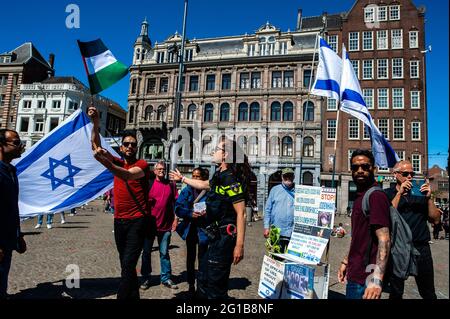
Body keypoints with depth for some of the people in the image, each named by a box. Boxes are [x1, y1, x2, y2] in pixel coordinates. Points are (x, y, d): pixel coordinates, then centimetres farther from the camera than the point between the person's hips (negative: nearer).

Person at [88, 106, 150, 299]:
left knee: (128, 265, -11)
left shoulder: (142, 165, -7)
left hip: (137, 221, -6)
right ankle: (134, 296, 31)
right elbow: (96, 146, 3)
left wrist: (105, 162, -42)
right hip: (119, 221, 6)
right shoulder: (117, 163, 10)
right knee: (126, 265, 15)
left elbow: (128, 175, -28)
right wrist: (95, 122, -9)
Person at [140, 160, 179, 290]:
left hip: (166, 225, 1)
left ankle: (166, 278, 21)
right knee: (146, 252, 11)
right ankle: (145, 278, 25)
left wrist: (176, 218, 2)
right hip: (150, 224, -1)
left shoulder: (171, 184, 3)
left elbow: (175, 202, 6)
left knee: (164, 253, 10)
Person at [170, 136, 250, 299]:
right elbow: (203, 184, 31)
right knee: (203, 279, 23)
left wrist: (239, 245, -25)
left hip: (225, 238, -10)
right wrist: (182, 178, 42)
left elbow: (241, 213, -21)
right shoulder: (220, 176, 10)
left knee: (215, 287, 1)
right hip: (215, 237, 10)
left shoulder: (231, 179, -18)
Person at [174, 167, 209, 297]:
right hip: (190, 227, 3)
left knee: (202, 258, -1)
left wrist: (207, 213, -24)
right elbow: (178, 208, -6)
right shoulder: (187, 190, 1)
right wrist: (190, 213, -20)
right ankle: (191, 285, 31)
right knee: (190, 257, 15)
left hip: (203, 228, -3)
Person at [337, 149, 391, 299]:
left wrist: (377, 278, -31)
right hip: (355, 274, 9)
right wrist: (346, 262, 20)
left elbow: (384, 240, -25)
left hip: (365, 279, -9)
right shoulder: (360, 197, 12)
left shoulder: (376, 196, -18)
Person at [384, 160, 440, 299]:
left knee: (428, 293, 12)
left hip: (421, 247, 2)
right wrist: (399, 193, -17)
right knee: (396, 292, 14)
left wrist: (429, 198, -9)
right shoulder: (387, 194, 0)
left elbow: (436, 220, 4)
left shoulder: (420, 192, 7)